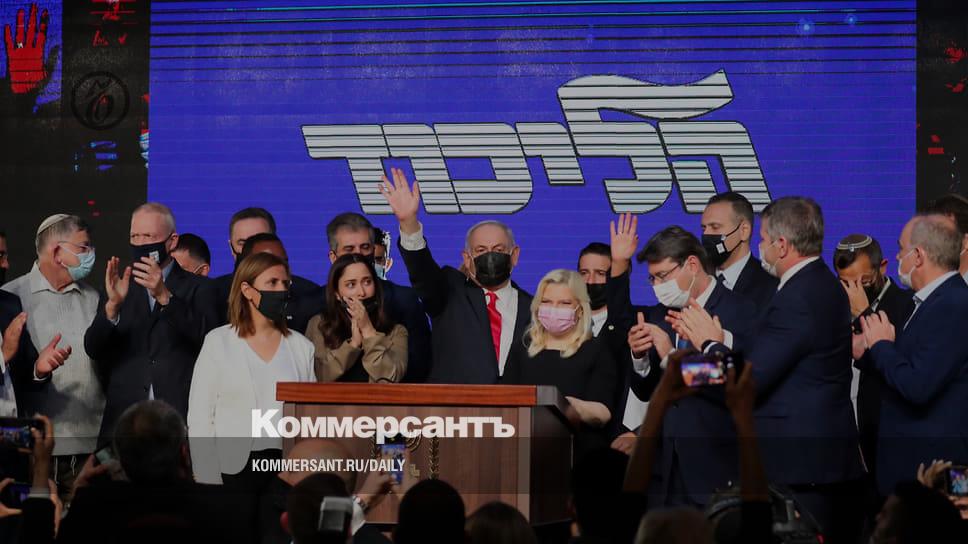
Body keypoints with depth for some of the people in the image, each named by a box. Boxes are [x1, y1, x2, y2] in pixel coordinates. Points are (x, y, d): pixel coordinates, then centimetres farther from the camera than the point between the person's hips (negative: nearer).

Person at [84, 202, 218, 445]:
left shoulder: (196, 289, 6)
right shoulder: (119, 289, 13)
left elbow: (204, 334, -12)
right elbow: (93, 349, 2)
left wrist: (164, 296, -26)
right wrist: (113, 305, -17)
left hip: (181, 419, -2)